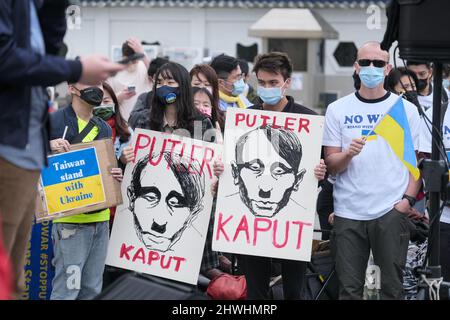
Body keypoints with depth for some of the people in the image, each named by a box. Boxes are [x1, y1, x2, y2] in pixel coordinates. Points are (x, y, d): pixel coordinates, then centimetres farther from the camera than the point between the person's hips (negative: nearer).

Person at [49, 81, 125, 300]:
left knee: (92, 290, 8)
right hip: (70, 219, -6)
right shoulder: (53, 121, -5)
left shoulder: (104, 129, 15)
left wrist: (116, 175, 1)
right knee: (67, 290, -10)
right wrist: (47, 145, -24)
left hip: (100, 217, 6)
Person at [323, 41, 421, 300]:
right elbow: (331, 164, 5)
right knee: (350, 288, 3)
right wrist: (348, 154, -16)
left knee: (392, 287, 1)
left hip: (392, 211, -1)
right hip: (348, 211, 1)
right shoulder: (338, 110, 7)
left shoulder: (406, 109, 6)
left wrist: (408, 199, -6)